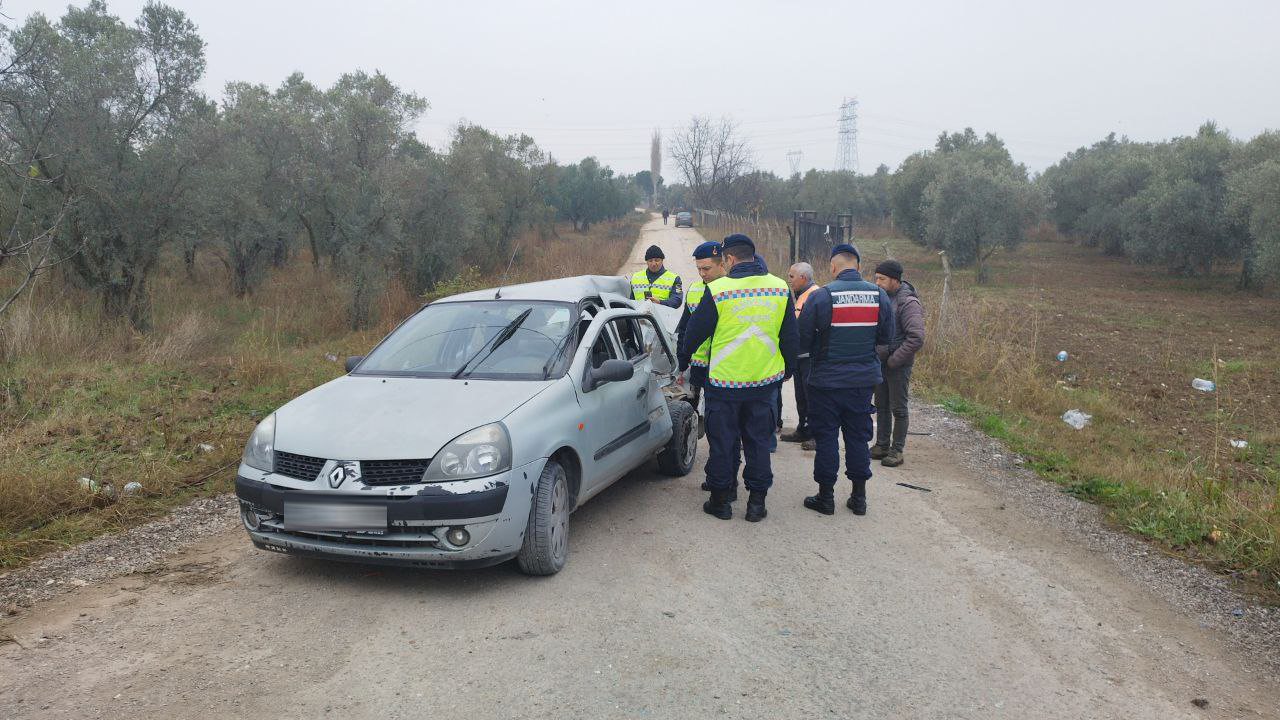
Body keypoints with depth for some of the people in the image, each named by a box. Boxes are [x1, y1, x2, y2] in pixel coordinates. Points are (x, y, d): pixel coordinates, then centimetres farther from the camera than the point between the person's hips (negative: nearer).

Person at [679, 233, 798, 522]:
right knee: (758, 440, 14)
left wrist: (683, 361, 14)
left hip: (724, 381, -3)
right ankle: (757, 501, 18)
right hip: (766, 379, 3)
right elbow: (790, 336, 8)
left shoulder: (717, 290, -13)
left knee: (722, 441, 10)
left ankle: (720, 499, 18)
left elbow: (695, 331, -4)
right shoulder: (780, 288, 0)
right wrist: (788, 369, 22)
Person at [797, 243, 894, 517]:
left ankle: (826, 496, 16)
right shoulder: (878, 295, -2)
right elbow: (886, 337, 7)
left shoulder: (820, 296, -14)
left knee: (826, 437, 8)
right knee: (858, 436, 14)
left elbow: (803, 340, -10)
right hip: (864, 379, 3)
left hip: (826, 379, -3)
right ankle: (859, 496, 21)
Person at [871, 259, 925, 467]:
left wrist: (894, 360, -18)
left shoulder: (907, 302, -17)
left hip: (898, 365, -7)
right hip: (879, 362, 7)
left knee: (898, 409, 2)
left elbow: (916, 339, -23)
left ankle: (897, 450, 11)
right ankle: (882, 445, 26)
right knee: (881, 406, 15)